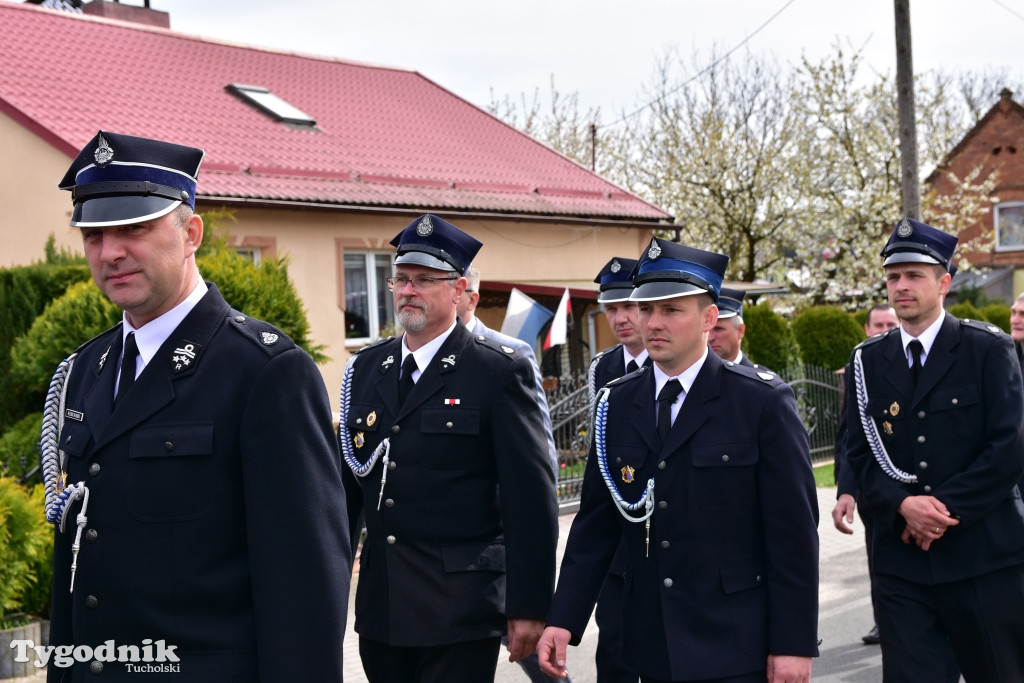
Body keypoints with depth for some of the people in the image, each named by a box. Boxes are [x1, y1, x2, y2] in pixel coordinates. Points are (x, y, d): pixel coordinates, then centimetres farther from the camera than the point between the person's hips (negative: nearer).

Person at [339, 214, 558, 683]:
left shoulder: (500, 371, -6)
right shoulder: (365, 369, 10)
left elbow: (531, 499, -8)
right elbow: (347, 483, 13)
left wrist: (529, 607, -11)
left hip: (460, 611, -5)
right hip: (380, 609, 5)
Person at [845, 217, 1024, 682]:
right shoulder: (867, 362, 9)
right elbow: (860, 456, 5)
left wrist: (946, 508, -13)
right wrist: (903, 506, -13)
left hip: (985, 558, -2)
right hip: (901, 562, 2)